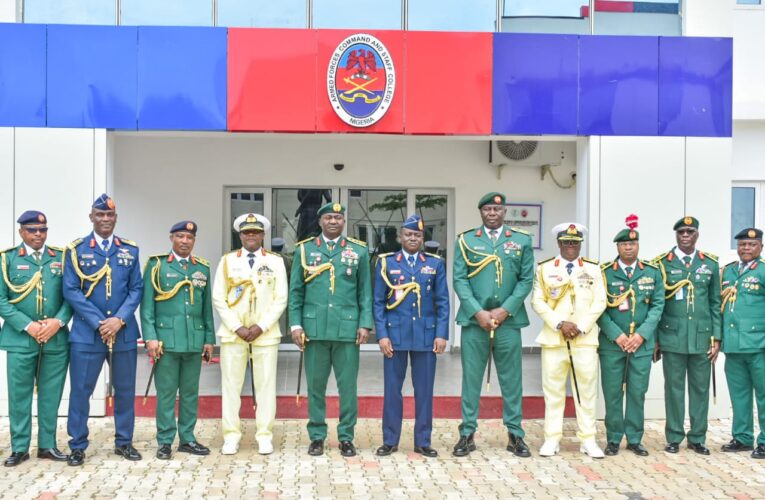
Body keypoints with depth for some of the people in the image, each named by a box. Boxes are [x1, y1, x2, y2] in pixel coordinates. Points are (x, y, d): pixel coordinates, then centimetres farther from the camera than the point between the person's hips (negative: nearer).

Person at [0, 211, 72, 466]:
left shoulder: (62, 257, 8)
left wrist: (58, 322, -12)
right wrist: (27, 325, -12)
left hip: (56, 338, 2)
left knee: (51, 394, 7)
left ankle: (47, 445, 17)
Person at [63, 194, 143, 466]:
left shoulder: (130, 250, 8)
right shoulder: (76, 249, 1)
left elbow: (136, 289, 5)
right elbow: (71, 291, -5)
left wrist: (119, 320, -11)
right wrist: (99, 323, -13)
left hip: (124, 332, 2)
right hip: (86, 332, -2)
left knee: (125, 389, 9)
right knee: (80, 390, 2)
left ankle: (124, 442, 22)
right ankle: (78, 446, 13)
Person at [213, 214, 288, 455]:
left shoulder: (275, 261, 5)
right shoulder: (227, 261, 6)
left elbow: (281, 299, 1)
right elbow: (218, 299, 2)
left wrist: (260, 327, -10)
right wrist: (237, 328, -9)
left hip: (265, 334, 0)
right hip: (233, 333, 0)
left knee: (265, 385, 2)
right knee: (231, 385, 2)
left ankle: (264, 436, 10)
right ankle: (231, 436, 10)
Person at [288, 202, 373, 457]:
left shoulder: (359, 251, 8)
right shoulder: (304, 250, 8)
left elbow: (365, 292, 7)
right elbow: (295, 291, 7)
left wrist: (365, 324, -1)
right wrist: (296, 325, 0)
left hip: (347, 329, 0)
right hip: (314, 329, 0)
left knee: (348, 386, 2)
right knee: (315, 385, 6)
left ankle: (346, 437, 13)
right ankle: (317, 436, 17)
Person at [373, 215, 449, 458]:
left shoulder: (436, 264, 8)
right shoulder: (386, 263, 5)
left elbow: (442, 302, 6)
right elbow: (378, 303, 3)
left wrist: (441, 334, -3)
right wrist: (382, 335, -6)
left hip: (426, 335, 1)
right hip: (395, 334, -1)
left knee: (424, 390, 5)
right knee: (392, 389, 4)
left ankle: (423, 441, 14)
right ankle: (390, 440, 14)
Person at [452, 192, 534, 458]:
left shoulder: (522, 240, 8)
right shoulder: (465, 240, 6)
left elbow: (526, 280, 3)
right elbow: (460, 280, 1)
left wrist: (504, 310, -8)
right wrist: (478, 312, -10)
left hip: (508, 321, 1)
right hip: (474, 320, 0)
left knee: (511, 379, 5)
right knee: (471, 378, 3)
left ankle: (515, 434, 15)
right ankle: (467, 434, 11)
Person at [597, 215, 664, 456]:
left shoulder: (652, 272, 7)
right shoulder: (604, 272, 1)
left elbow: (658, 306, 3)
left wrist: (641, 335, -8)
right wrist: (617, 336, -12)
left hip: (642, 343, 2)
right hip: (611, 343, -1)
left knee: (637, 392, 6)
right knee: (612, 393, 3)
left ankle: (634, 439, 17)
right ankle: (613, 439, 14)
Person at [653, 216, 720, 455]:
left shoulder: (710, 264, 8)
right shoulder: (662, 264, 1)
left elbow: (715, 303, 10)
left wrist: (716, 337, 4)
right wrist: (655, 339, 1)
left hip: (702, 337, 2)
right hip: (672, 337, -2)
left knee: (700, 389, 6)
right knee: (674, 388, 3)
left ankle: (697, 438, 17)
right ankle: (674, 438, 13)